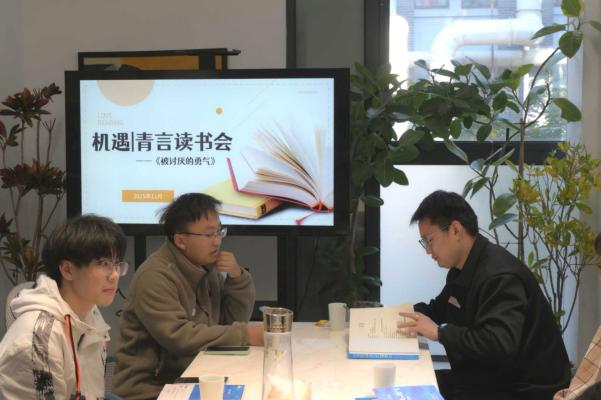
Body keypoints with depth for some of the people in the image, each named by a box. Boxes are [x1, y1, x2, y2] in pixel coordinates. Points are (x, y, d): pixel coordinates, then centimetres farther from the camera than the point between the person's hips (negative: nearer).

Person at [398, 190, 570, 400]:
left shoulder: (499, 276, -23)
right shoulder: (461, 270, 8)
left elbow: (499, 345, -35)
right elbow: (439, 308, 26)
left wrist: (439, 332, -27)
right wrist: (409, 313, 5)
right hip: (488, 377, 9)